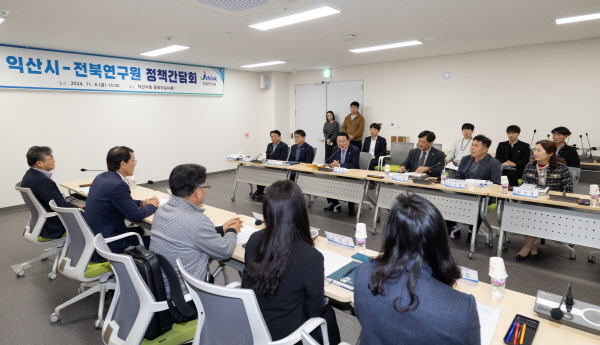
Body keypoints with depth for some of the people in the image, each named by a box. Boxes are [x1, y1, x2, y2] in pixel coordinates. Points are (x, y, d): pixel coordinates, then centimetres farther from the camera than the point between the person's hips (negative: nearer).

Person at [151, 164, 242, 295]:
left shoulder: (162, 209, -2)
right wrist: (232, 231, 7)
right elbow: (225, 251, -12)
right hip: (183, 294, -8)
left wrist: (222, 229, 17)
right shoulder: (197, 220, -27)